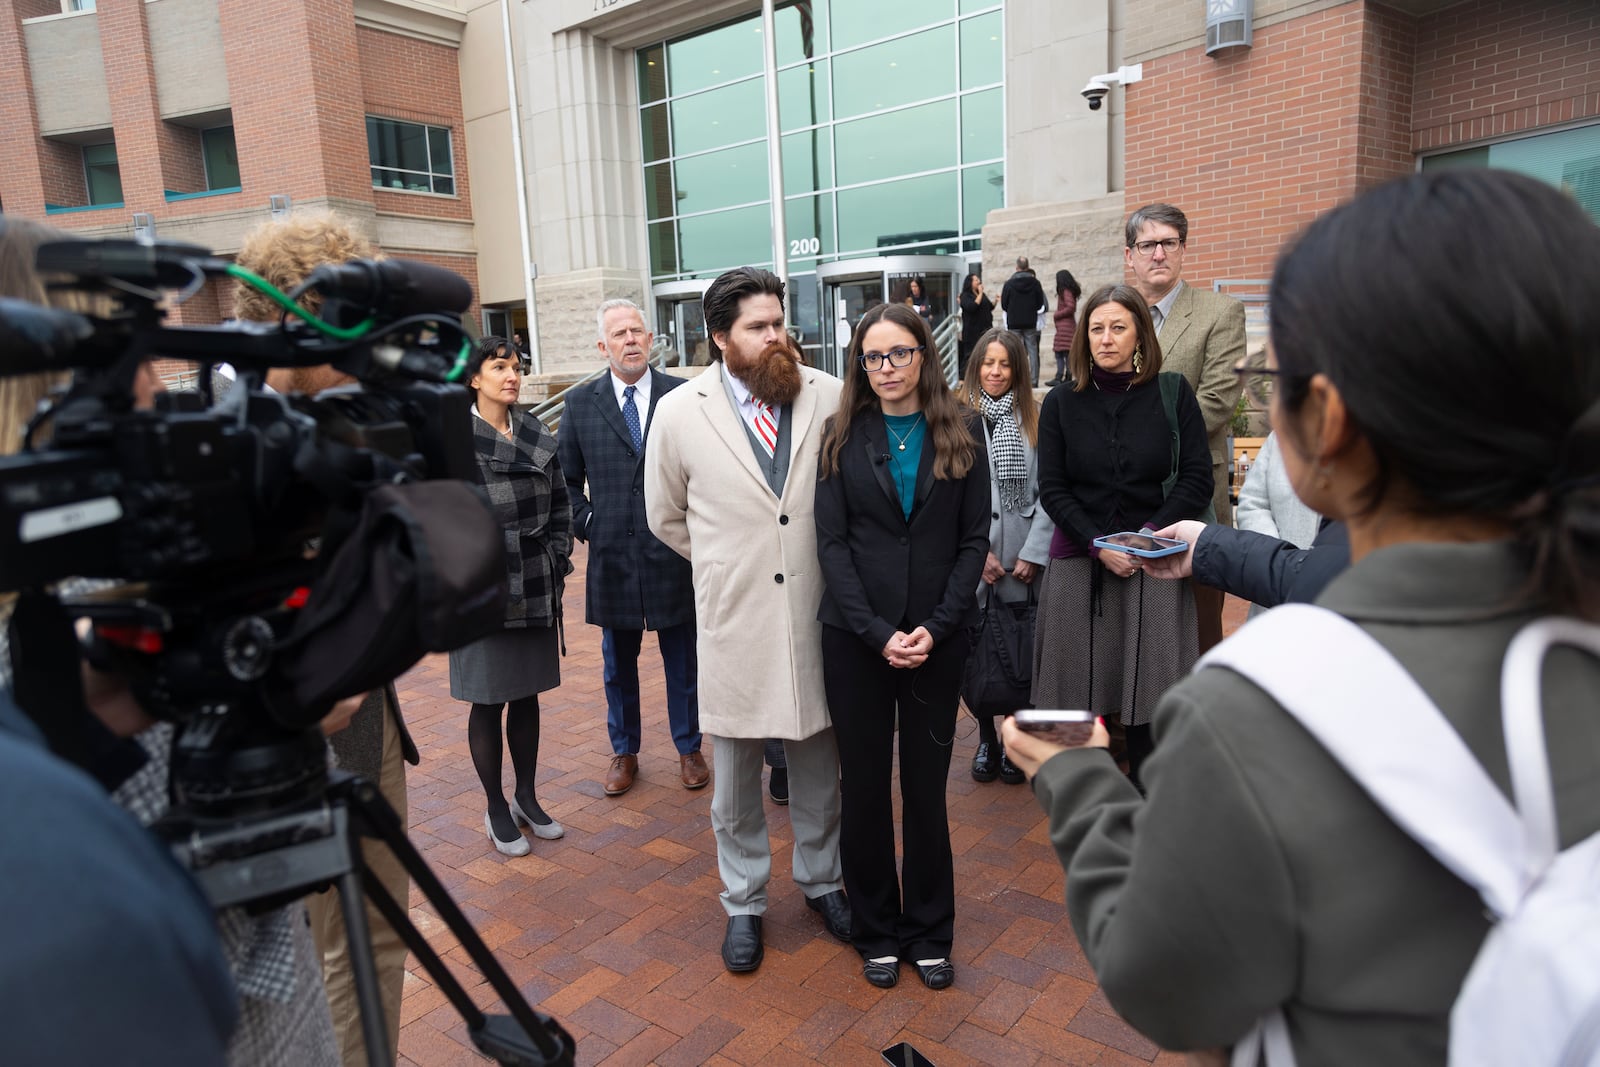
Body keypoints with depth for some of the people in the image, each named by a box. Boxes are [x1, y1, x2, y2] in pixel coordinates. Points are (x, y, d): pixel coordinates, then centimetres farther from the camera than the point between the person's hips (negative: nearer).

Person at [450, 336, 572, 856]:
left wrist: (557, 560, 2)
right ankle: (496, 809, 21)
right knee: (488, 701, 5)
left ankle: (526, 795, 30)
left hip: (537, 588, 5)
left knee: (527, 693, 15)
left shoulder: (538, 435, 8)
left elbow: (559, 502, 10)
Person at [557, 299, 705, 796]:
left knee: (683, 661, 12)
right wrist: (586, 523, 2)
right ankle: (624, 752, 33)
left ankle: (689, 749, 30)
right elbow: (565, 478, 12)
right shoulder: (580, 404, 2)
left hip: (675, 553, -1)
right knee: (618, 663, 15)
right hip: (612, 554, 1)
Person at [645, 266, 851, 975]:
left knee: (819, 767, 17)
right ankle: (744, 902, 34)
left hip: (816, 616, 1)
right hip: (733, 621, -1)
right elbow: (665, 516, 8)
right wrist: (727, 563, 10)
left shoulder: (830, 397, -4)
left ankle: (821, 879, 40)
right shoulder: (680, 411, -4)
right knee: (734, 778, 13)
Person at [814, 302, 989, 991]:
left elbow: (975, 538, 1)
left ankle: (929, 932, 28)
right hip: (856, 636, 0)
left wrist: (935, 627, -11)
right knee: (865, 785, 9)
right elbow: (832, 541, -4)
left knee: (926, 784, 9)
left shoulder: (960, 432, 3)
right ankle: (875, 932, 28)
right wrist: (877, 631, -13)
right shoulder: (843, 435, 1)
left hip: (937, 636, 0)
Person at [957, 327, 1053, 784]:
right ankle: (985, 738, 23)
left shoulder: (1034, 418, 5)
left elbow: (1047, 492, 1)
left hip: (1023, 555, 1)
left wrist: (1033, 553, -6)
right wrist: (979, 552, -7)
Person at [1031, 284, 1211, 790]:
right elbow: (1052, 490, 2)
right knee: (1079, 694, 4)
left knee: (1149, 700, 2)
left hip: (1153, 563, -1)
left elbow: (1197, 479, 1)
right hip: (1079, 562, 1)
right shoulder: (1061, 403, 5)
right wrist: (1100, 546, -10)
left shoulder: (1172, 393, 2)